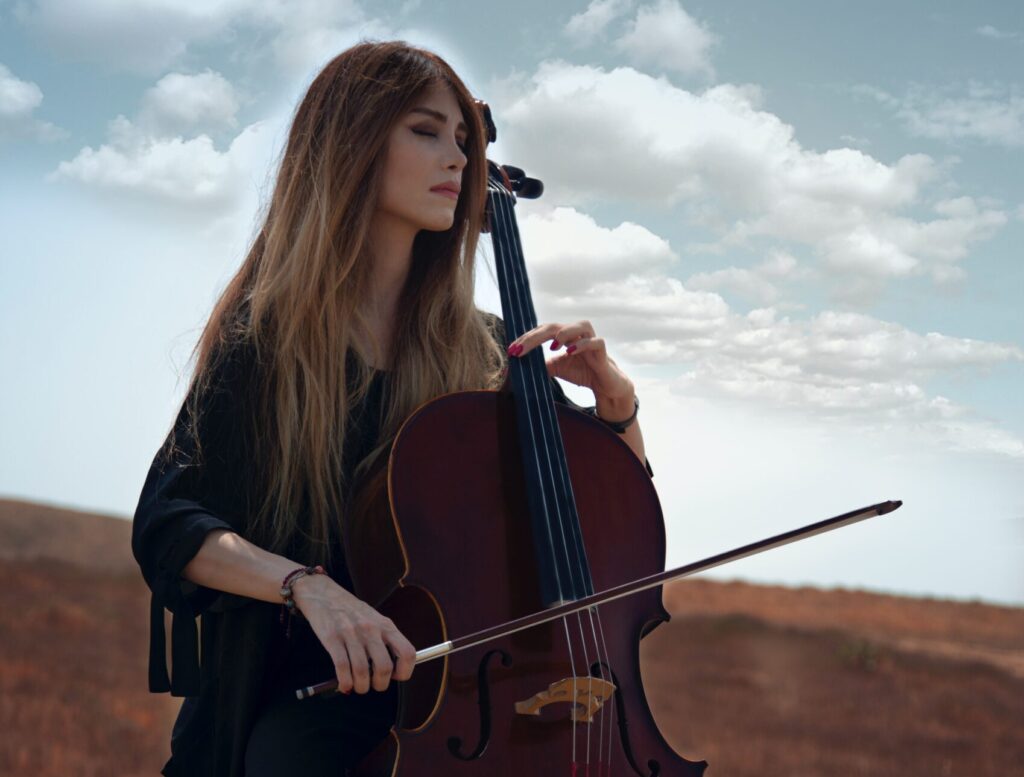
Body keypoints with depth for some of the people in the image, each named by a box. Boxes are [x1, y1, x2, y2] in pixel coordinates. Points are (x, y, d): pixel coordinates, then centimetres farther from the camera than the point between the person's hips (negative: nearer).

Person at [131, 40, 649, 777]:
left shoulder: (484, 351, 8)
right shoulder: (265, 337, 0)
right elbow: (167, 524, -9)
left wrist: (615, 402, -5)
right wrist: (308, 585, -25)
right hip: (319, 692, -2)